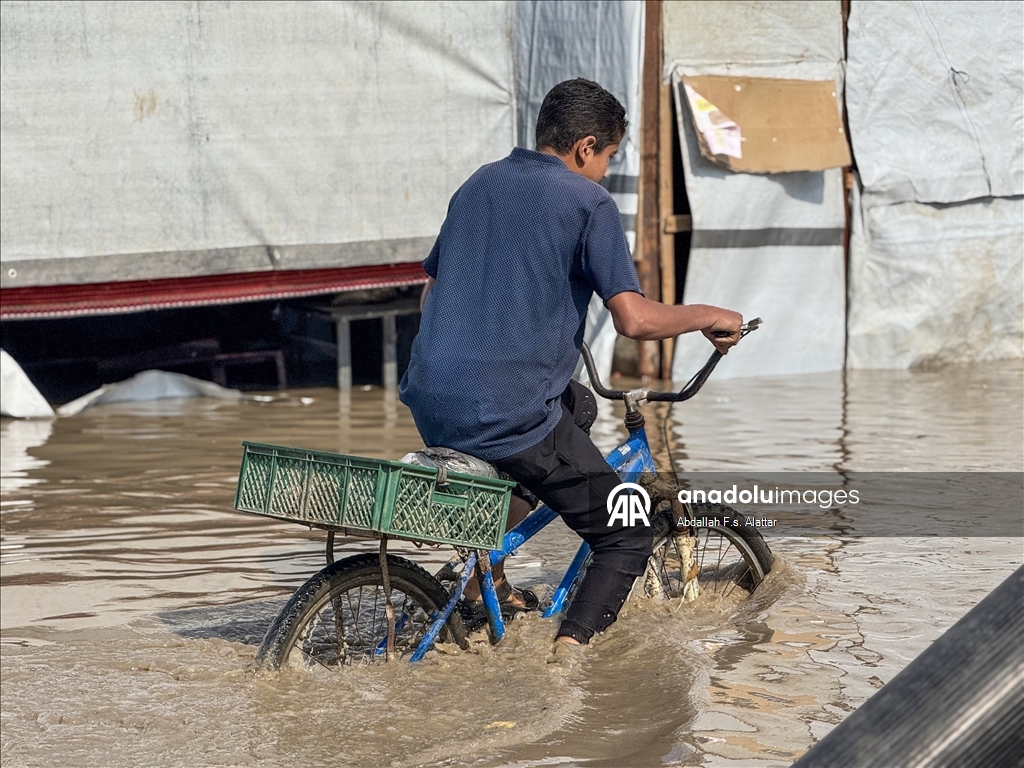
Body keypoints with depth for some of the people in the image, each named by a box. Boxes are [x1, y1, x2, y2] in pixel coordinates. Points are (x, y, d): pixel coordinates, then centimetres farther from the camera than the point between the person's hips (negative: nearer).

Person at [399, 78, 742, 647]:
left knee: (577, 406, 36)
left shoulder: (480, 185, 17)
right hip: (510, 413, -7)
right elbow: (634, 318, -13)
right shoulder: (588, 202, -4)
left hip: (430, 404, 7)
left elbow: (431, 290, 26)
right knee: (627, 539, 8)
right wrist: (708, 317, 4)